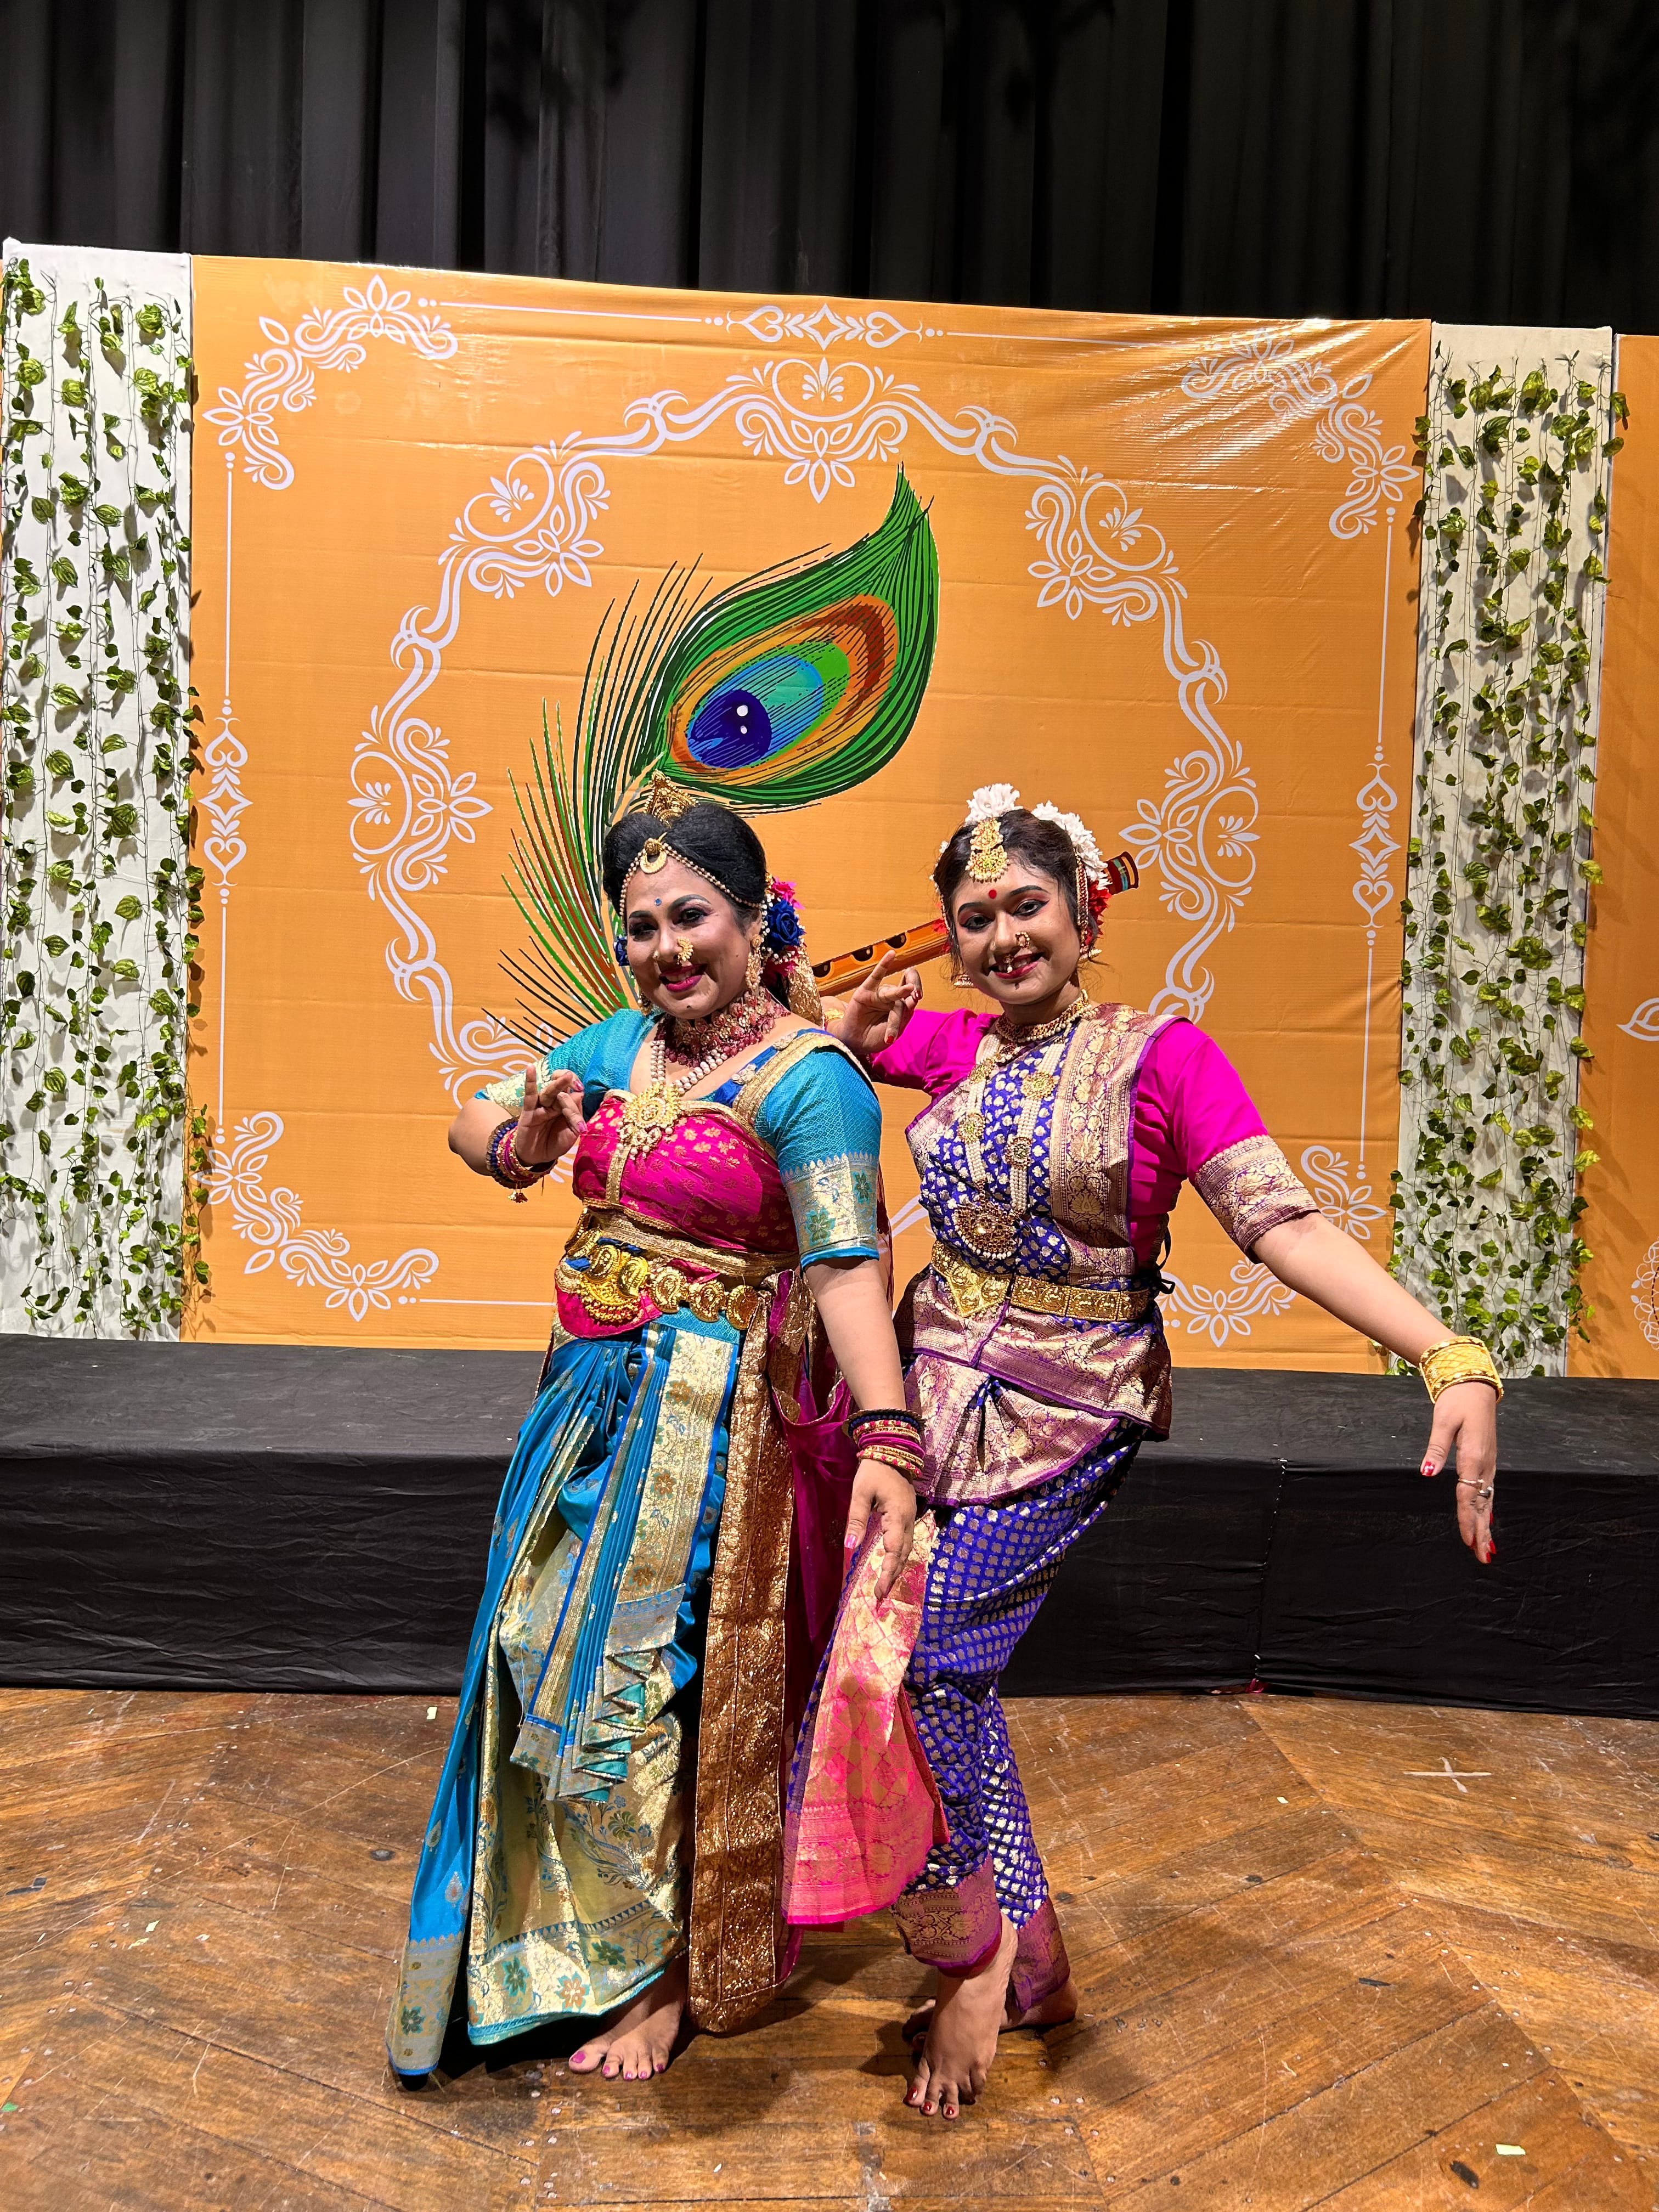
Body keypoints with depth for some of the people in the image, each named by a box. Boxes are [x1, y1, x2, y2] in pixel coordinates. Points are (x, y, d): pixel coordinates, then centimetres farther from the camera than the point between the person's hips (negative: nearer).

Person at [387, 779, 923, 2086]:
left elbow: (846, 1266, -22)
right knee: (556, 1657, 18)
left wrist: (886, 1437, -33)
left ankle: (659, 1971, 27)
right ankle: (573, 1929, 44)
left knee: (641, 1681, 2)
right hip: (595, 1392, 7)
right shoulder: (617, 1044, 7)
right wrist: (521, 1132, -9)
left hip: (711, 1416, -7)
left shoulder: (807, 1076, -15)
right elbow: (473, 1131, 15)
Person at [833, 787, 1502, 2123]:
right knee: (951, 1671, 10)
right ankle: (1028, 1961, 32)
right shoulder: (951, 1048, 4)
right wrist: (864, 1016, -3)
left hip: (1073, 1413, -5)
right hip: (938, 1389, 5)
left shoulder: (1160, 1055, -10)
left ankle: (969, 1946, 15)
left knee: (922, 1647, -12)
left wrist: (1452, 1359, -30)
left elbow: (1283, 1220, -19)